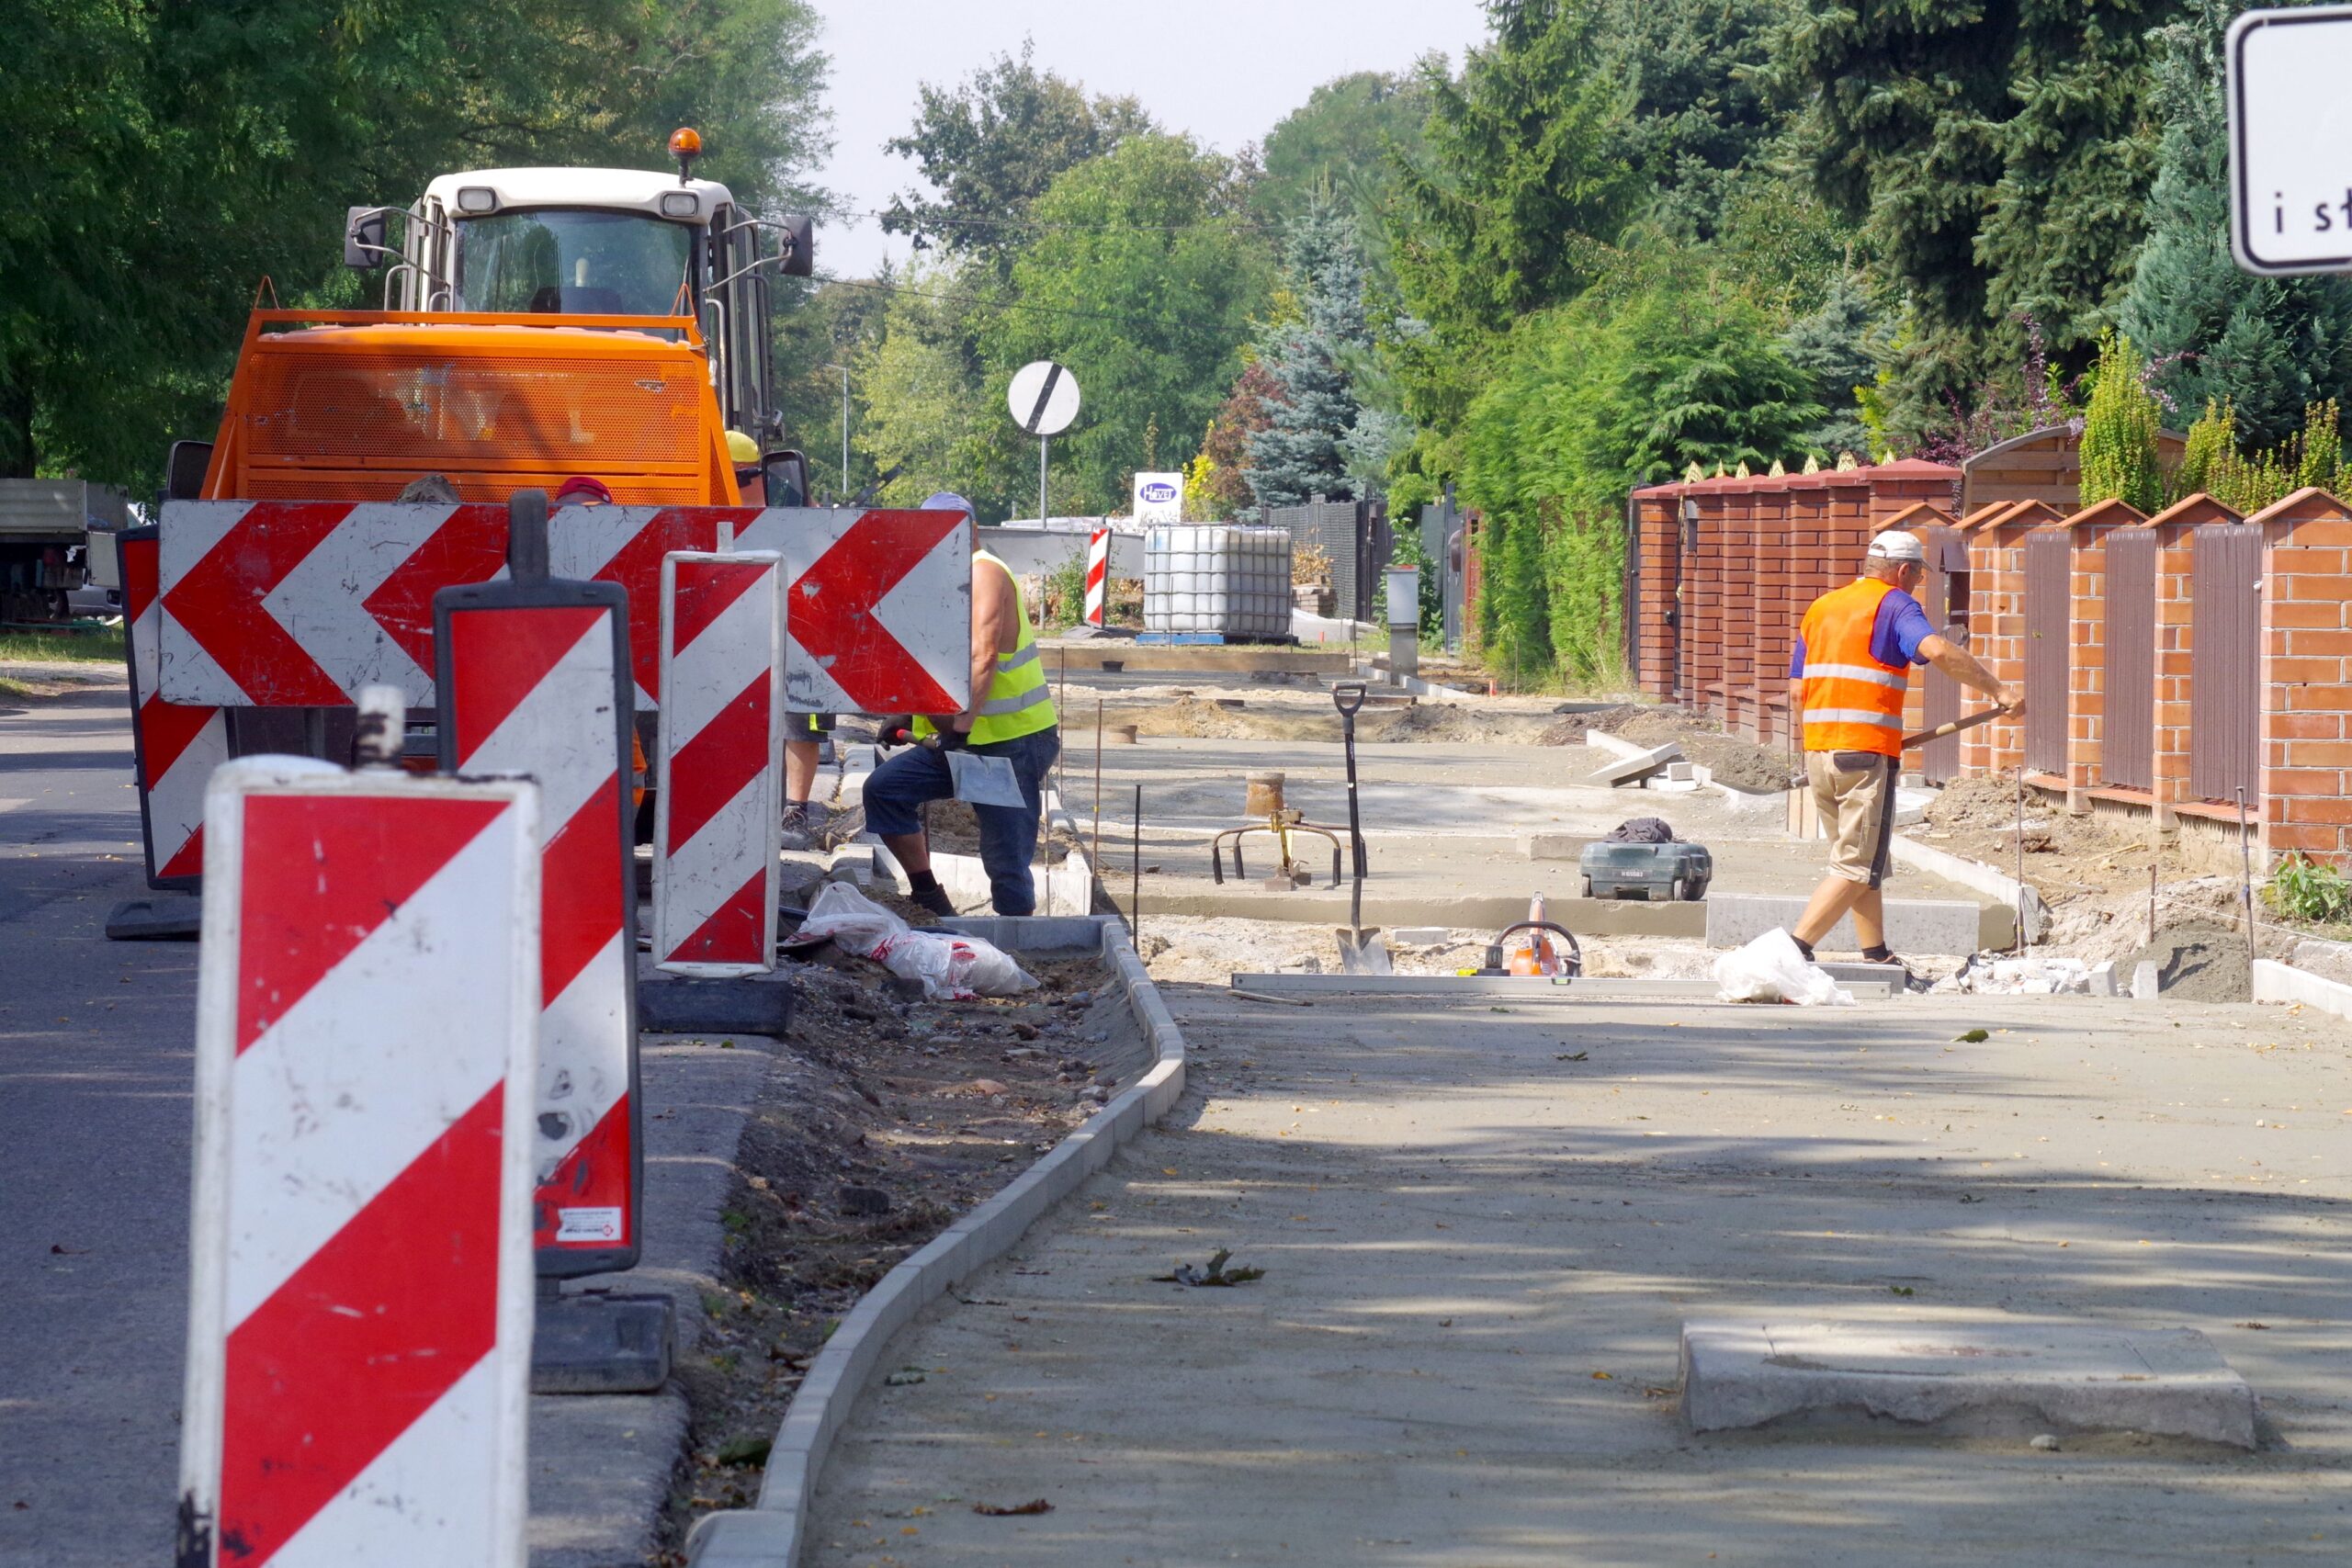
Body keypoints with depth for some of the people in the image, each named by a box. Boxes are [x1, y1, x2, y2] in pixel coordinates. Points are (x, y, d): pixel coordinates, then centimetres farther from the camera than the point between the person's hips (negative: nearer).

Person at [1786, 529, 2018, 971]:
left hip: (1817, 751, 7)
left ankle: (1876, 956, 19)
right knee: (1858, 868, -5)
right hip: (1867, 754, -7)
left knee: (1856, 857, 17)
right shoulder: (1894, 605, -2)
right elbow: (1938, 651, -21)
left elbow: (1796, 694, 16)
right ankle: (1795, 948, -17)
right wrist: (1998, 691, -17)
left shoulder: (1821, 608, 19)